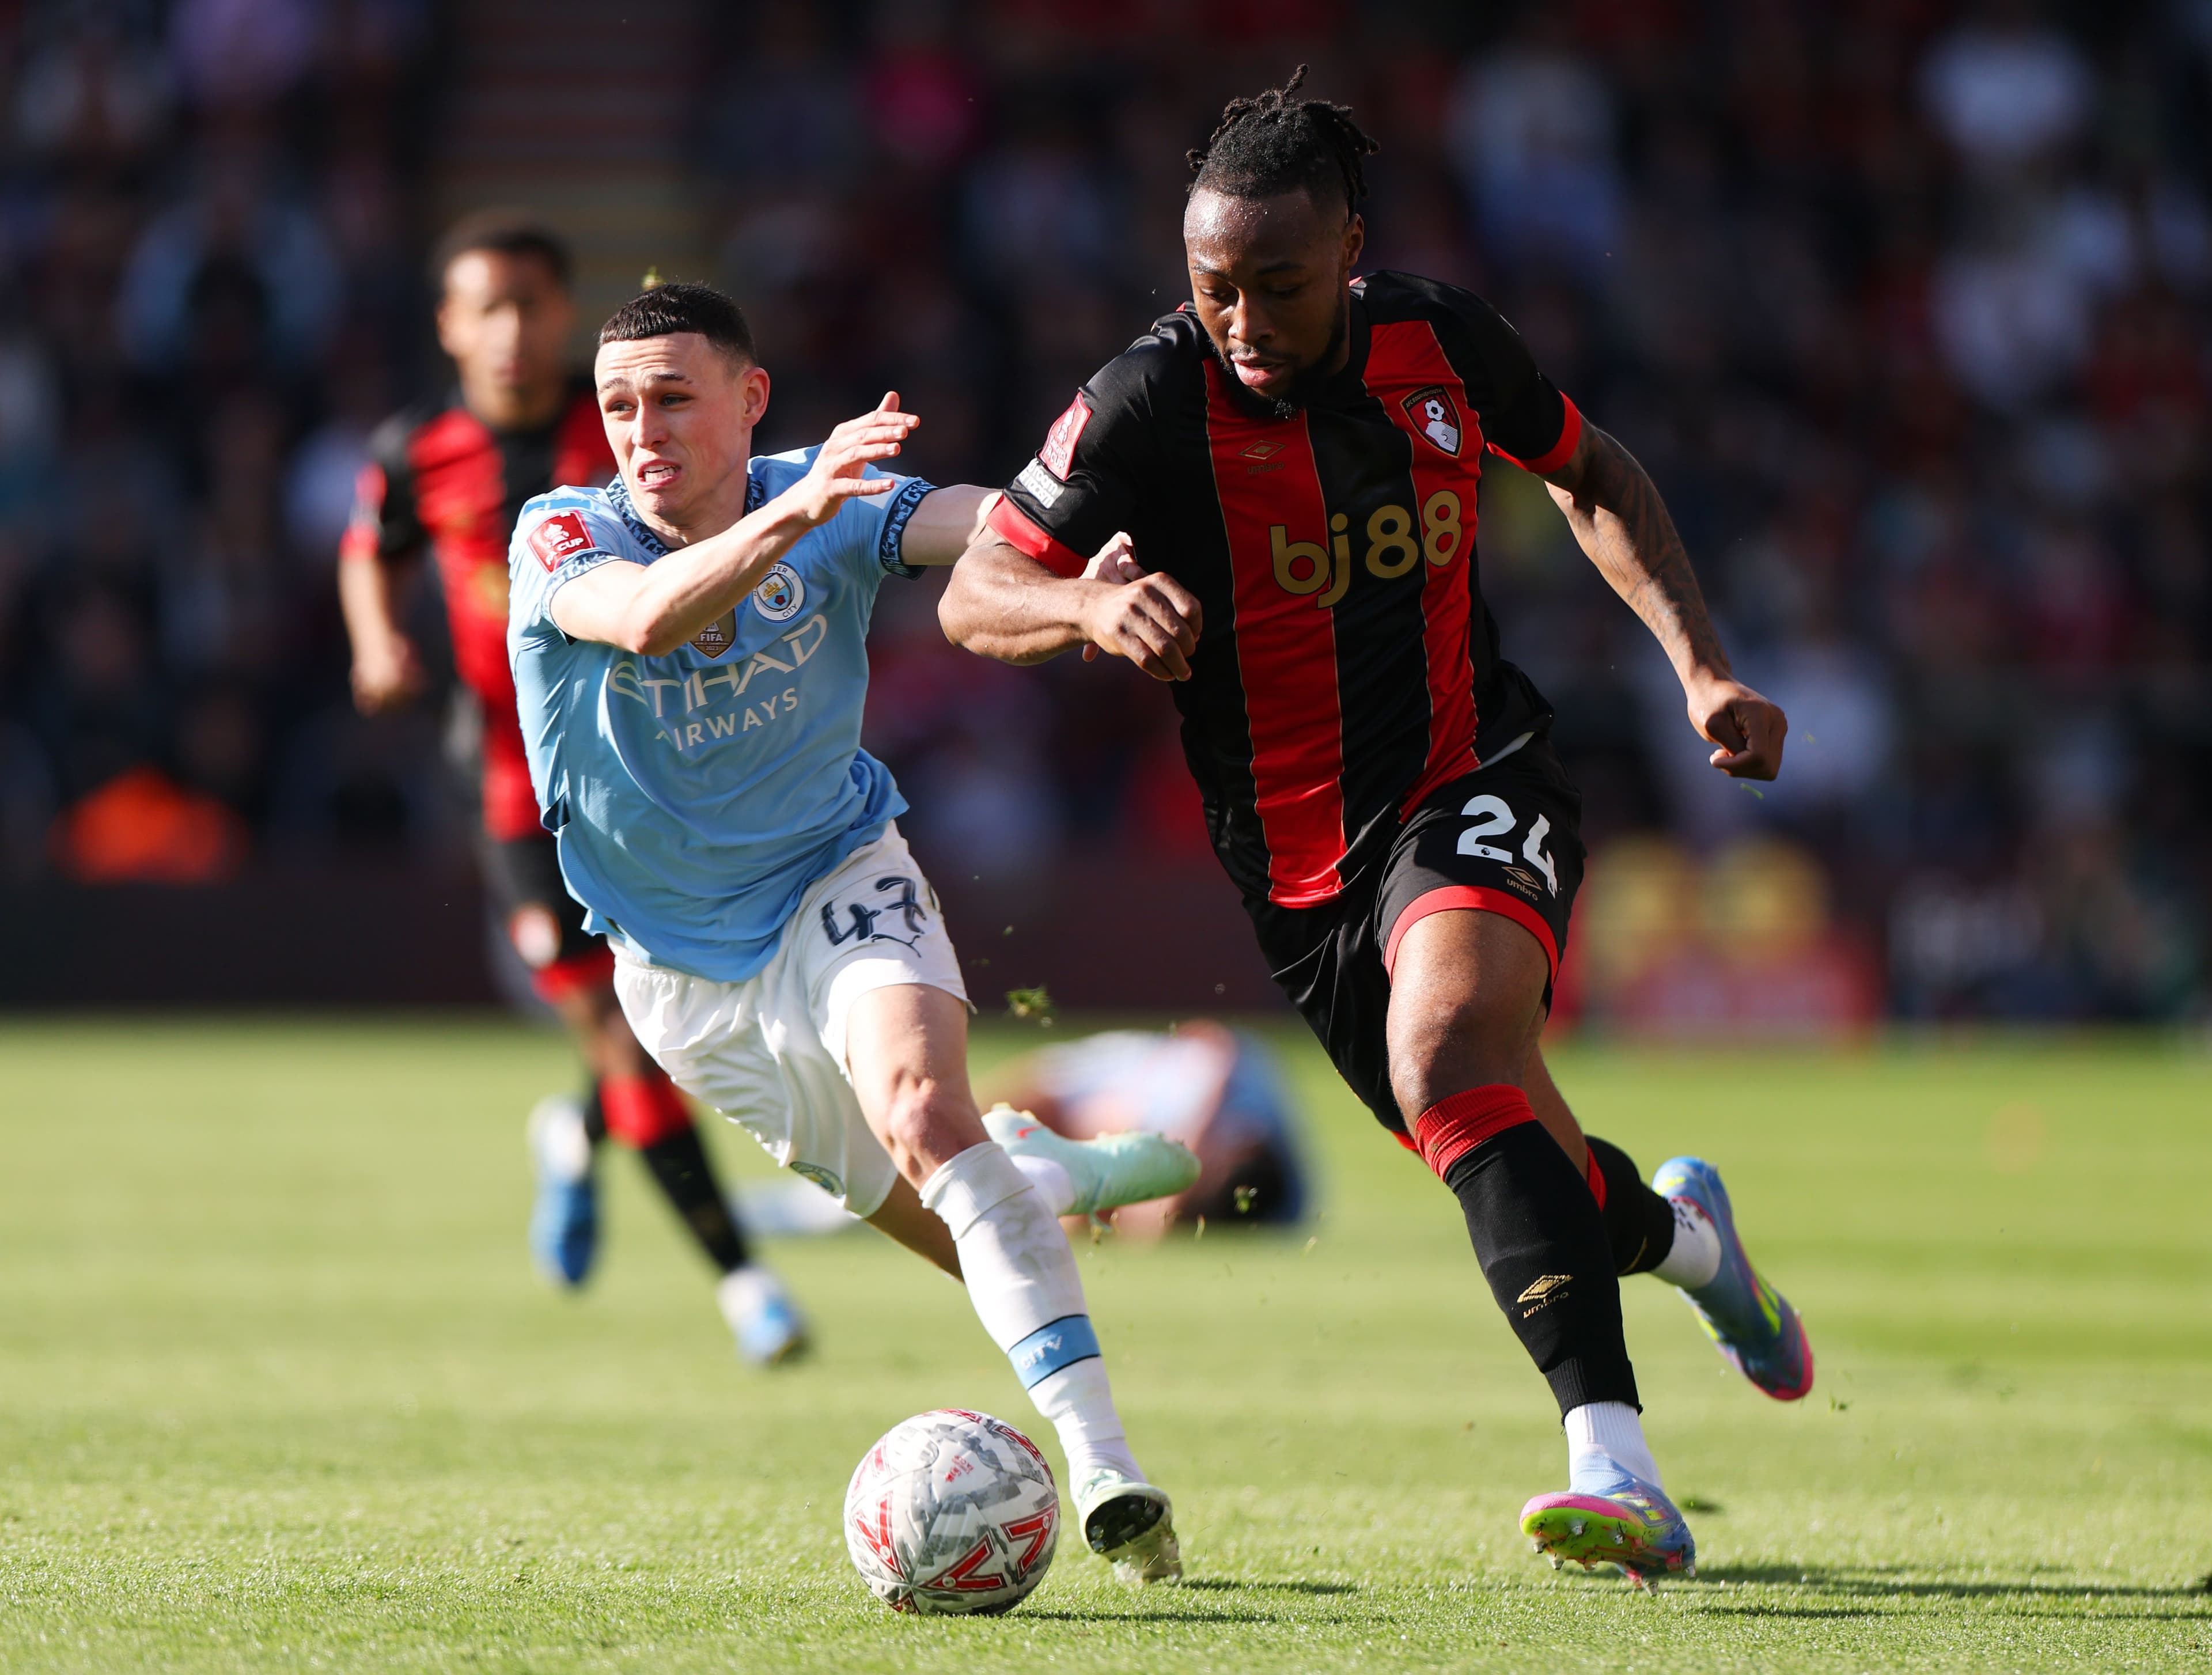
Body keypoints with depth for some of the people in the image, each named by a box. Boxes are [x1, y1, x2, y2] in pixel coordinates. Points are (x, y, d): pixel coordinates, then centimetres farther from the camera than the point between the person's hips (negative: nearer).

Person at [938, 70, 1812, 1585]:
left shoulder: (1442, 344, -8)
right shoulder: (1154, 402, -17)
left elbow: (1591, 476, 13)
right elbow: (974, 594, -13)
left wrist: (1701, 666, 3)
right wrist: (1089, 605, -36)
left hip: (1476, 784, -1)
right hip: (1298, 864, 1)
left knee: (1446, 1049, -32)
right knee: (1513, 1174, 11)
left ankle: (1615, 1466, -38)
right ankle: (1678, 1230, 50)